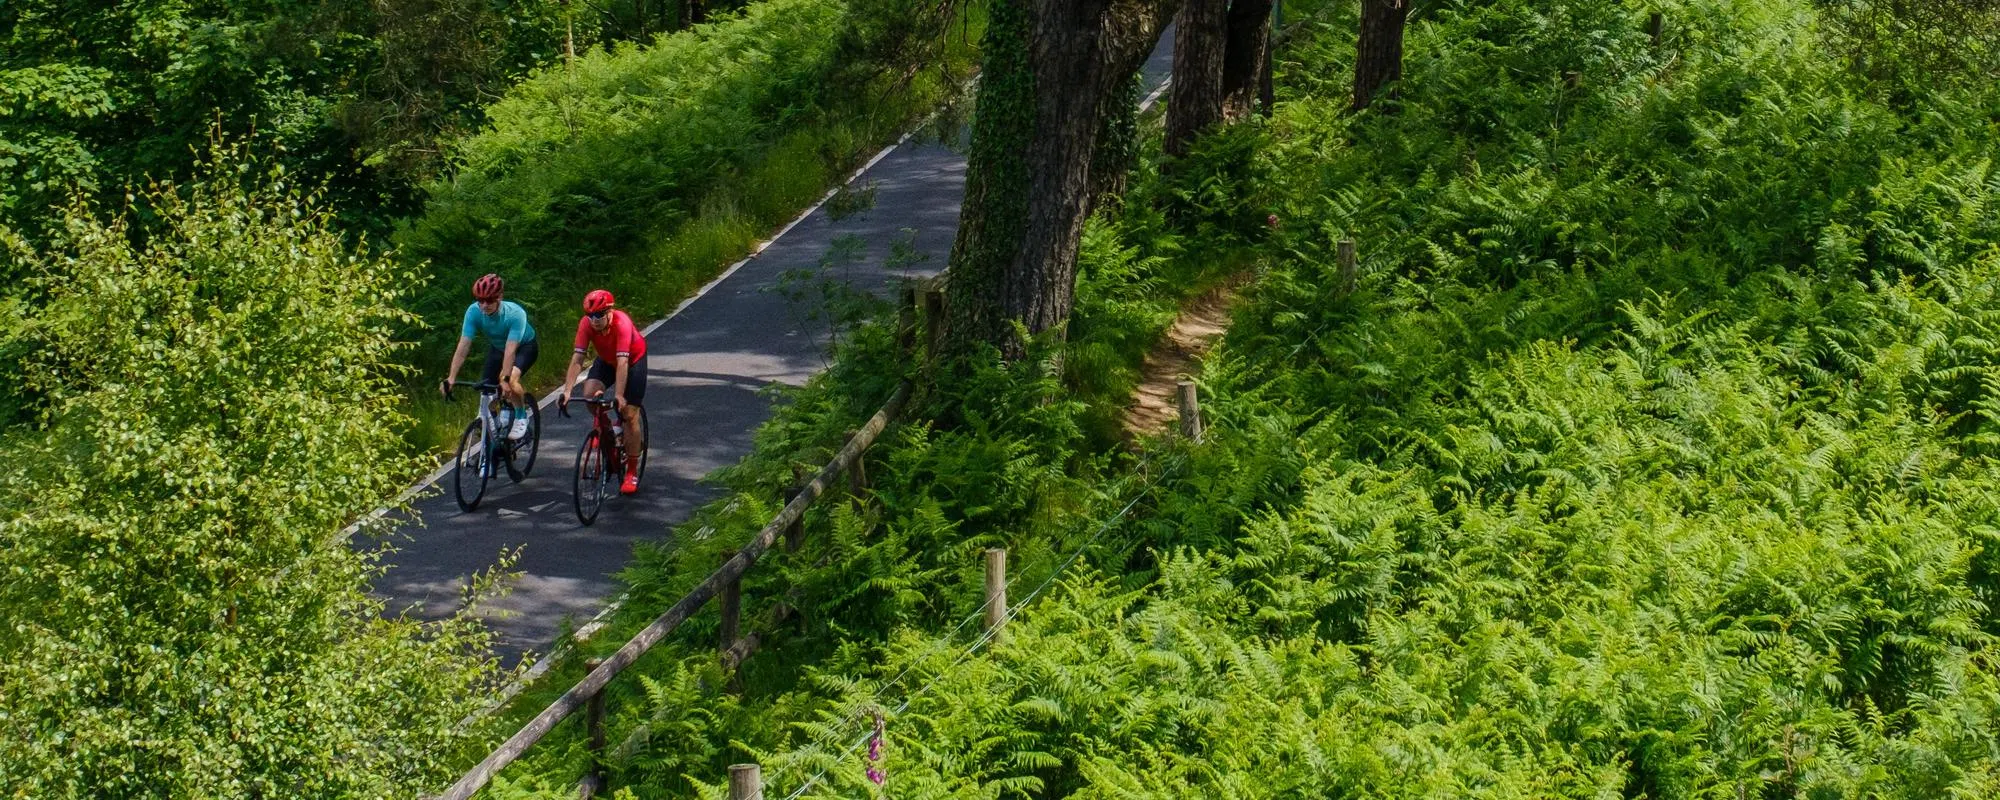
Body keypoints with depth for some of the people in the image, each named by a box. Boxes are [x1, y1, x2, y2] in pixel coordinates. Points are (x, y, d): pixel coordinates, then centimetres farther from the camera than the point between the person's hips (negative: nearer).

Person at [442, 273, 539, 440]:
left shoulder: (515, 313, -38)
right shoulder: (474, 312, -28)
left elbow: (510, 351, -43)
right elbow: (463, 347, -30)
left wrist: (505, 379, -53)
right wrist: (450, 378, -37)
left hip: (524, 346, -5)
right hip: (496, 347, 5)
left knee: (511, 379, -31)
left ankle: (521, 417, -6)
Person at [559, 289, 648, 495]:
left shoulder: (622, 324, -38)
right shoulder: (586, 324, -27)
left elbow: (622, 362, -43)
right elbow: (576, 359, -30)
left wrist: (619, 396, -49)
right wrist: (567, 391, -39)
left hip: (634, 360, -4)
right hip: (606, 360, 4)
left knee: (630, 415, -8)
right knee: (589, 394, -24)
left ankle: (632, 473, 3)